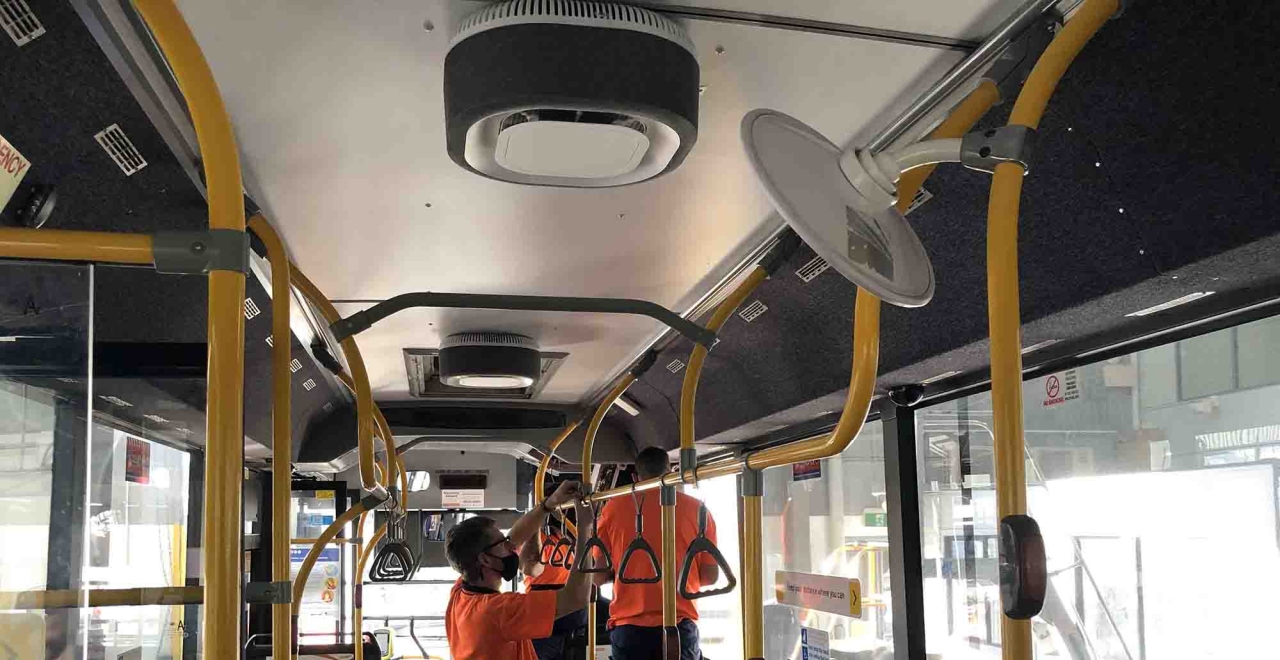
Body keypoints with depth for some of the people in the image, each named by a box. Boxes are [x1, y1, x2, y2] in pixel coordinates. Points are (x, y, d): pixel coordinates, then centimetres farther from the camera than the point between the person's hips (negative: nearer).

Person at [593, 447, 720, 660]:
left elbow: (598, 576, 5)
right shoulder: (696, 508, 3)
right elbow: (710, 575, 5)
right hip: (679, 627, 0)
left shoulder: (614, 507, 3)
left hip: (628, 628, 0)